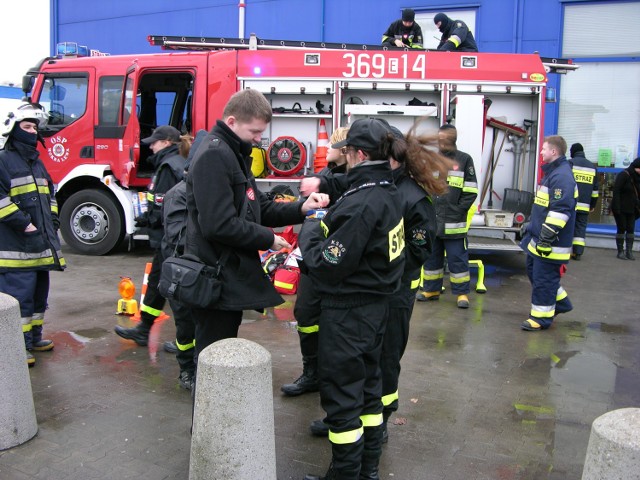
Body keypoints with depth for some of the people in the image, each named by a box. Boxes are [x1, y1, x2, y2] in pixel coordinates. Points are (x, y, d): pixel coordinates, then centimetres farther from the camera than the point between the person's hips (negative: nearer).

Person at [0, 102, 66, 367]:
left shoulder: (37, 163, 19)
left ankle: (34, 337, 28)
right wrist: (23, 224, -18)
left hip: (40, 245, 8)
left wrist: (53, 221, 13)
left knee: (39, 292, 16)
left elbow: (50, 195, 26)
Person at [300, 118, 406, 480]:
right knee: (368, 387, 20)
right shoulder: (389, 194, 5)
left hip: (348, 313, -10)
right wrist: (327, 223, 4)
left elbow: (329, 265, -24)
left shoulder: (361, 203, -25)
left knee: (342, 395, 5)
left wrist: (310, 233, -8)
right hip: (376, 305, 10)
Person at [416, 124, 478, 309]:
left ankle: (462, 293, 11)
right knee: (431, 257, 13)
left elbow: (471, 191, -2)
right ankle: (431, 289, 25)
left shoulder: (464, 160, 0)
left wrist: (458, 210, -10)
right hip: (431, 220, 4)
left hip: (454, 222, -4)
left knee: (457, 259, 1)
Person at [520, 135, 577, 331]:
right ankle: (560, 302, 33)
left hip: (551, 243, -11)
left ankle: (541, 317, 9)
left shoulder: (562, 176, -19)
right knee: (533, 271, 19)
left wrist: (547, 237, -26)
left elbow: (560, 210, -26)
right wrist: (530, 227, 28)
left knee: (543, 278, -2)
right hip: (538, 238, 11)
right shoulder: (551, 173, 16)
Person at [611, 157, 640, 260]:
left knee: (631, 229, 3)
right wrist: (616, 208, -23)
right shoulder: (623, 175, -13)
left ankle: (629, 252, 6)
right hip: (621, 209, -6)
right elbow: (616, 191, -18)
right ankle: (620, 252, 7)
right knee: (621, 229, -1)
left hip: (631, 209, 6)